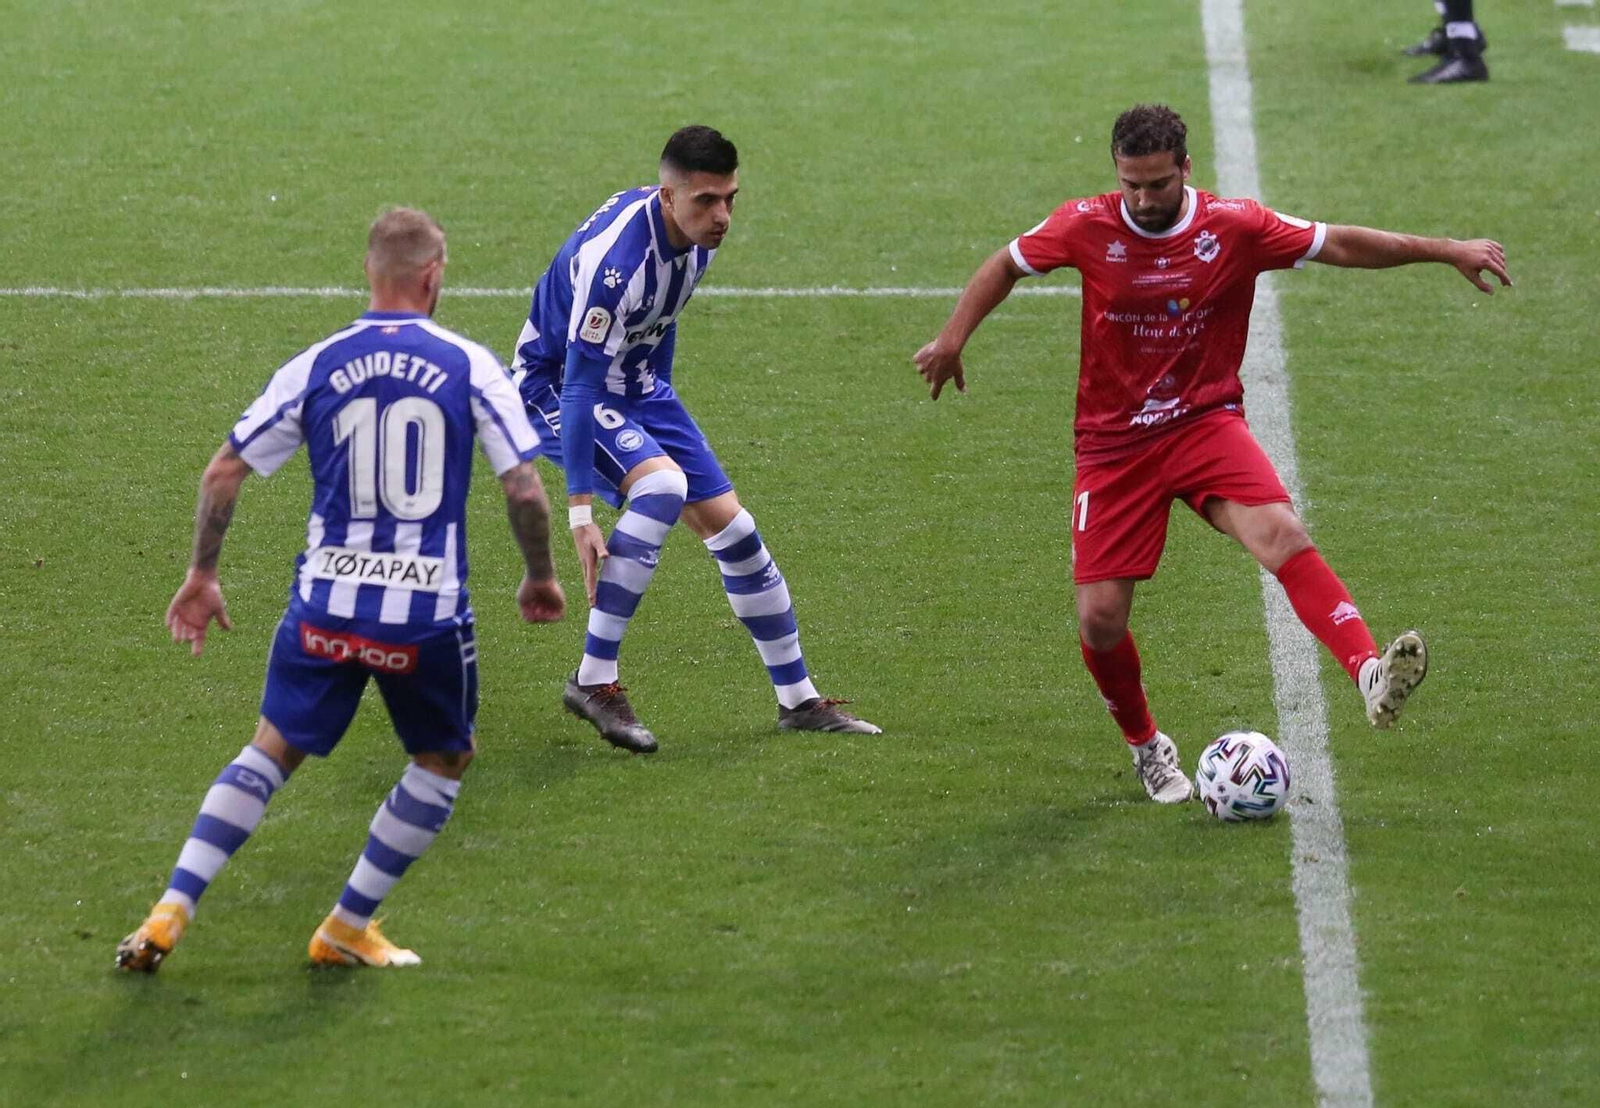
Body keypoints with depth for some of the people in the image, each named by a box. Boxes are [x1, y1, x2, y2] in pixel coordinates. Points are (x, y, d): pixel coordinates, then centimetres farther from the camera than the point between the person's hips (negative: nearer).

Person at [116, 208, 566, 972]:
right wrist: (541, 577, 11)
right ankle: (347, 930, 22)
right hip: (426, 610, -2)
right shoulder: (469, 367, -3)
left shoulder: (315, 367, 2)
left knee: (270, 752, 16)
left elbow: (224, 471, 3)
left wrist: (201, 577, 15)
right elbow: (525, 489, -6)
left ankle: (169, 915, 4)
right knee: (444, 763, 21)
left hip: (325, 605, 2)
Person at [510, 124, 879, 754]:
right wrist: (580, 513, -37)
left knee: (730, 526, 6)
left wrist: (659, 407, 22)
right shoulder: (616, 258, -35)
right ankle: (593, 680, -25)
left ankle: (798, 700, 20)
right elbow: (580, 386, -35)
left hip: (635, 384, 8)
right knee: (662, 485, -33)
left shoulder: (696, 233, -8)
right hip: (555, 385, -8)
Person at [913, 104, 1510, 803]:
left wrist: (1446, 251, -3)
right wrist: (952, 340, 3)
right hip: (1113, 443, 1)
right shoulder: (1087, 227, -7)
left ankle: (1371, 677, -42)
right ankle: (1145, 746, 22)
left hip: (1206, 423, -1)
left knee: (1281, 533, -30)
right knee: (1100, 619, -5)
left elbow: (1340, 244, -1)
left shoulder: (1234, 228, -8)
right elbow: (1006, 266, 10)